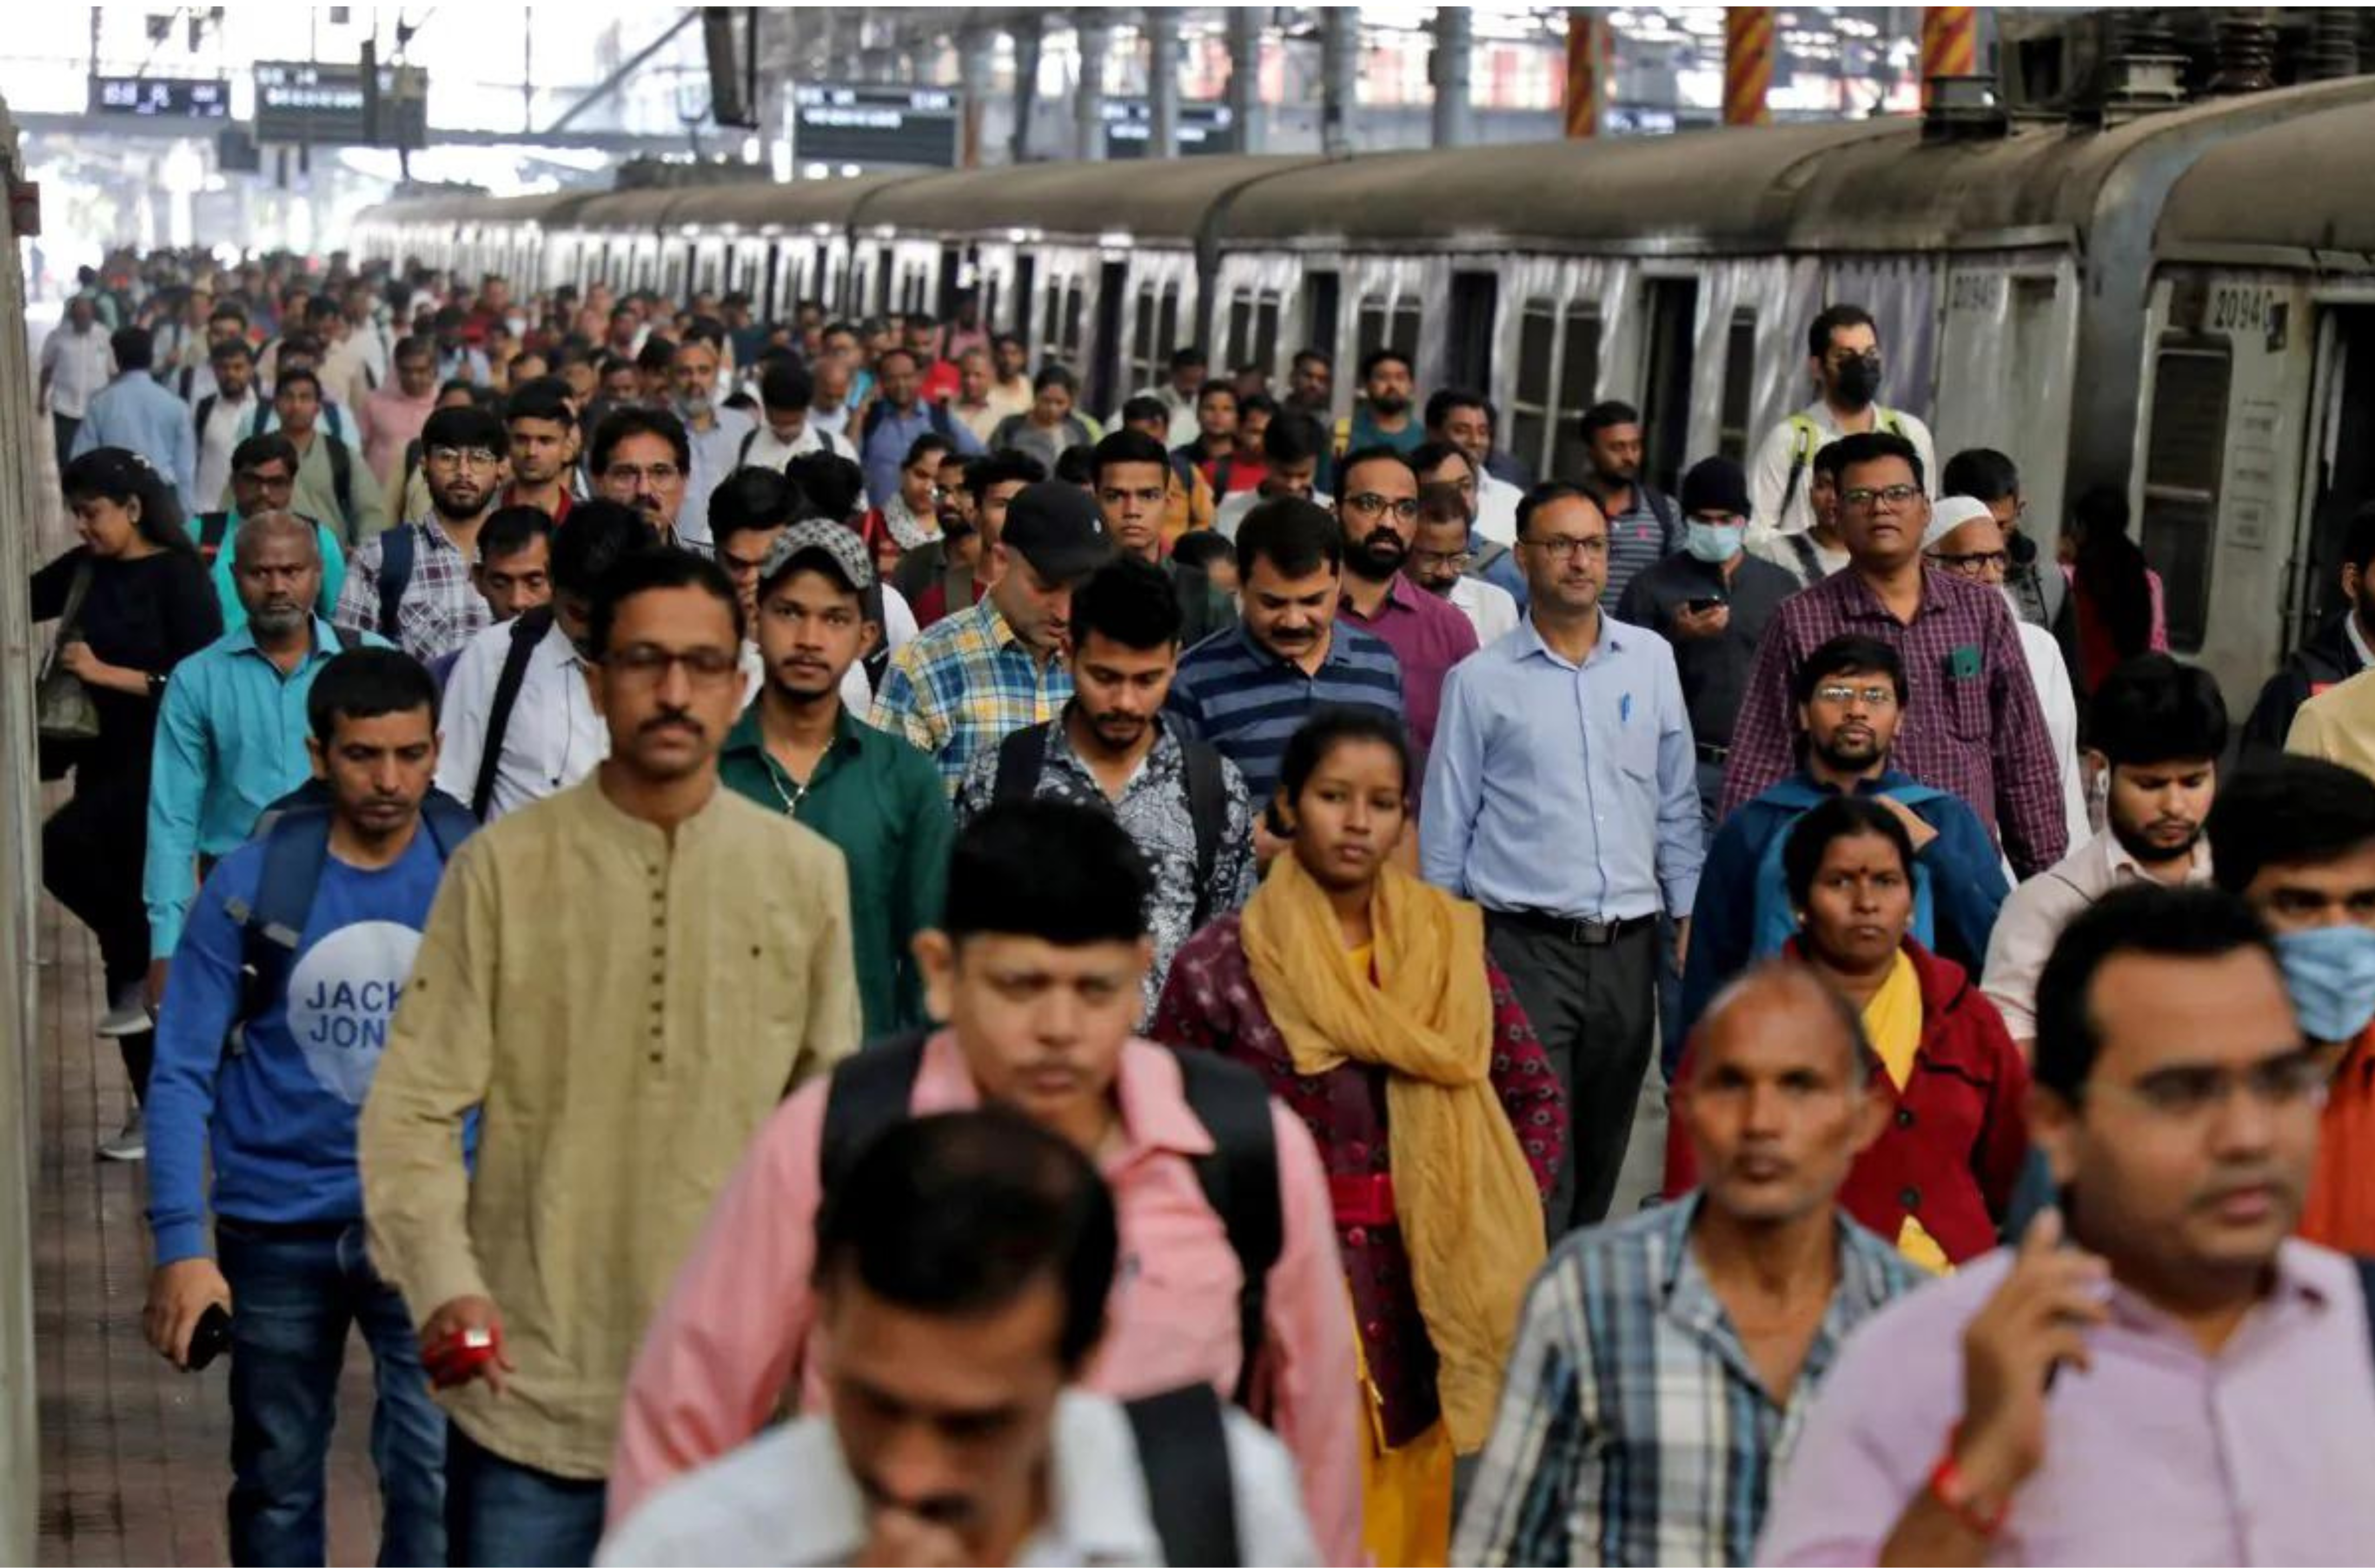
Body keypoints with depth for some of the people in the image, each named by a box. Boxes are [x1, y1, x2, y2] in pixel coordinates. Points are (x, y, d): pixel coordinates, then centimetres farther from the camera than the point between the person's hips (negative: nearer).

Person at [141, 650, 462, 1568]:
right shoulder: (250, 884, -9)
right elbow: (183, 1072, -8)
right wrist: (180, 1243, -14)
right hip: (276, 1224, 1)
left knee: (436, 1475, -7)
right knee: (277, 1480, 17)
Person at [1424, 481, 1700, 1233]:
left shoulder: (1651, 660, 8)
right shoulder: (1480, 681, -1)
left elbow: (1677, 802, 13)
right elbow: (1445, 826, 3)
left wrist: (1690, 913, 8)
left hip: (1628, 946, 4)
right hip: (1525, 945, -3)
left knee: (1601, 1156, 12)